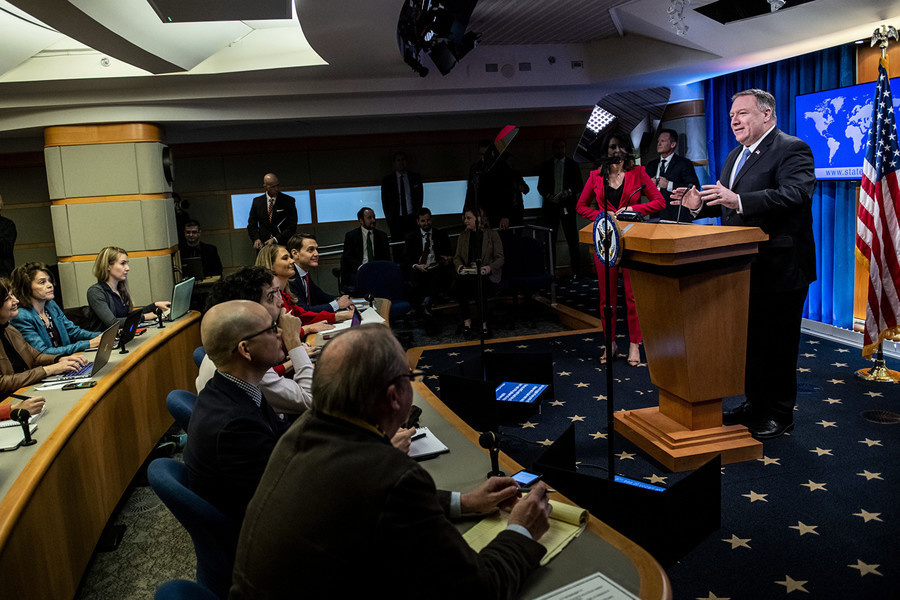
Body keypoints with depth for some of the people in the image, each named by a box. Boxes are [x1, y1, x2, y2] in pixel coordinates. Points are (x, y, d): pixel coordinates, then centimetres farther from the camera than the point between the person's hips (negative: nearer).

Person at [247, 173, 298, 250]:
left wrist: (276, 239, -12)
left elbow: (292, 226, -3)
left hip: (283, 245, -2)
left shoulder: (289, 201, 0)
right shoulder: (257, 201, 9)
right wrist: (256, 239, -4)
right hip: (263, 246, 2)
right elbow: (252, 224, 15)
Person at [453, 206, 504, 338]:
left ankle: (483, 323, -19)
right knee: (460, 284, -33)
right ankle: (466, 320, -16)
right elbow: (457, 256, 17)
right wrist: (459, 265, -8)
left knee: (478, 285, -37)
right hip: (467, 273, 3)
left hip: (486, 274, -3)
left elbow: (500, 258, 0)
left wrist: (490, 267, -20)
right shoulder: (463, 236, 16)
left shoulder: (492, 235, 5)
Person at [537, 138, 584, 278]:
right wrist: (548, 195, -11)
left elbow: (580, 185, 6)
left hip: (567, 206, -1)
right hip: (550, 206, 1)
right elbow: (540, 187, 9)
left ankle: (576, 271, 4)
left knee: (572, 240, -2)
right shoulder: (546, 166, 11)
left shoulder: (573, 165, 9)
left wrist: (569, 191, -14)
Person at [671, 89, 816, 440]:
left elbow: (796, 194, -28)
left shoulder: (792, 149, -11)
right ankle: (755, 404, 31)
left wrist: (738, 200, -38)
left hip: (779, 268, -9)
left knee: (778, 343, 2)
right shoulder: (736, 155, 17)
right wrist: (701, 204, 0)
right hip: (744, 267, 9)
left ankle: (780, 414, 16)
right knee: (750, 339, 17)